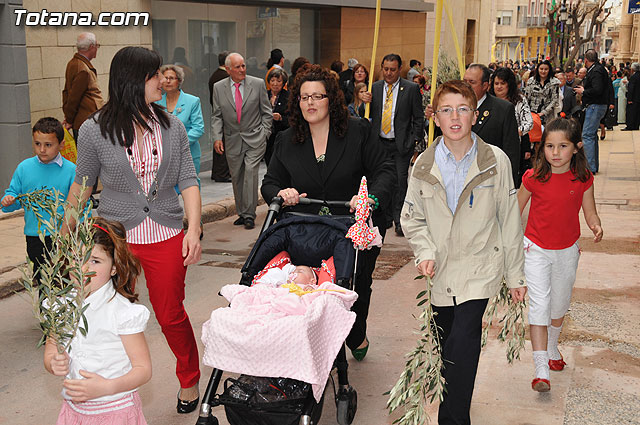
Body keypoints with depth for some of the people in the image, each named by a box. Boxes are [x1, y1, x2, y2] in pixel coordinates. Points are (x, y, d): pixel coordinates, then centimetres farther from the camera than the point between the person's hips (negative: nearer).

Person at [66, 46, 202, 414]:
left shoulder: (173, 126, 2)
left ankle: (190, 380, 33)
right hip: (116, 236, -1)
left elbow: (188, 181, 1)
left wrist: (194, 229, -9)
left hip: (166, 237, 1)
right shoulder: (95, 131, -5)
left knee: (171, 315, 11)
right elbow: (82, 186, 6)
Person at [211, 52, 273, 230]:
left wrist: (264, 134, -2)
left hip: (255, 139, -3)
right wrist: (217, 137, -6)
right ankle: (242, 213, 20)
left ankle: (249, 215, -9)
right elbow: (216, 116, 6)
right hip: (232, 140, 3)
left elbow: (267, 112, 5)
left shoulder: (258, 84, -1)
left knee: (250, 172, -14)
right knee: (236, 177, 8)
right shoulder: (218, 87, 3)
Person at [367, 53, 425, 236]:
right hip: (380, 143, 3)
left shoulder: (411, 89, -1)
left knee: (400, 180, -7)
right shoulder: (374, 88, 7)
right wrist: (365, 103, -9)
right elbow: (368, 115, 12)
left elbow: (418, 117, 1)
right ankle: (386, 218, 19)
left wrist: (414, 140, -5)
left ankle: (399, 220, 1)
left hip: (402, 144, -3)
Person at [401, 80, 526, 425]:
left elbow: (509, 221, 1)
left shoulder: (496, 161, -5)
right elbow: (411, 218, 10)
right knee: (447, 348, 14)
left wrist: (515, 276, 4)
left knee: (462, 343, -20)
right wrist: (425, 252, -9)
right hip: (441, 271, 3)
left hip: (480, 268, -3)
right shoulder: (424, 165, 0)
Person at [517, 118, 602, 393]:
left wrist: (596, 226, -22)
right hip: (536, 249, -3)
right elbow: (516, 210, -1)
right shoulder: (533, 177, -14)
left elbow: (589, 211, 0)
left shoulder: (583, 178, -10)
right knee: (539, 305, -10)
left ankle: (552, 347, 45)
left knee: (559, 303, 19)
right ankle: (540, 369, -9)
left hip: (567, 251, 3)